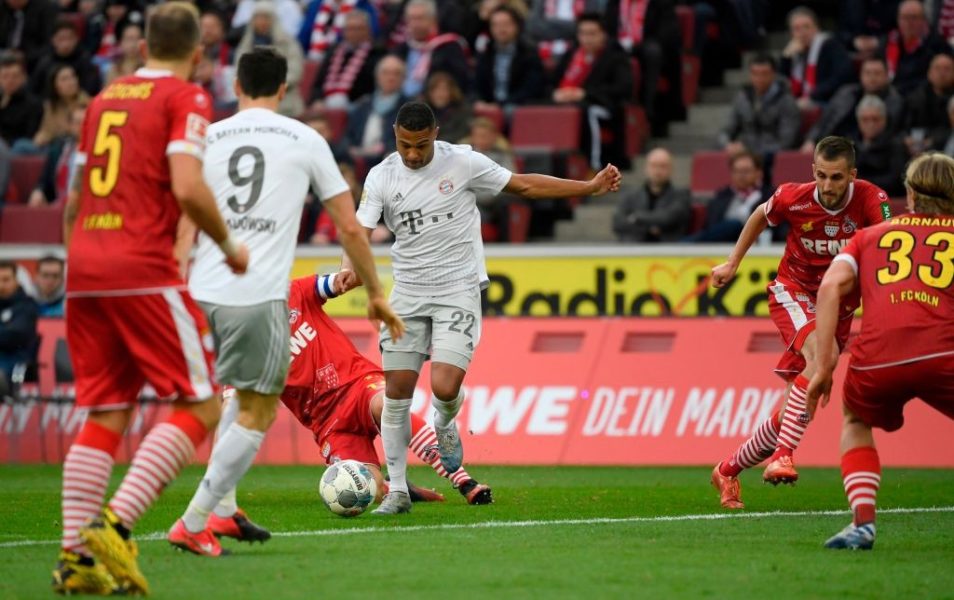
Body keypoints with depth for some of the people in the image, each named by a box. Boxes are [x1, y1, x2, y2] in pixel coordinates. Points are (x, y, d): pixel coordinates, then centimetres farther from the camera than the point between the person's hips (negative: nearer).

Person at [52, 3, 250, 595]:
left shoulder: (104, 99, 18)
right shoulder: (186, 100, -2)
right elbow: (188, 189, -15)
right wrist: (230, 246, 0)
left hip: (84, 267, 7)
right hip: (143, 270, -7)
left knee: (104, 415, 10)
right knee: (199, 407, -1)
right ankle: (116, 524, -16)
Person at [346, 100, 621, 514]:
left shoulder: (462, 162, -6)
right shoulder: (381, 177, -1)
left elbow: (524, 185, 3)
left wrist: (591, 187, 1)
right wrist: (350, 270, -30)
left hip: (458, 290, -3)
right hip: (407, 293, 3)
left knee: (444, 387, -18)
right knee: (396, 393, -2)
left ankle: (444, 426, 20)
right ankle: (398, 491, 10)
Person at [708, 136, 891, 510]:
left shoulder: (870, 200, -19)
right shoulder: (793, 198, -16)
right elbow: (761, 216, 7)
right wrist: (733, 262, 13)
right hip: (794, 292, -2)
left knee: (797, 408, 2)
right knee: (820, 355, -34)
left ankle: (729, 470, 22)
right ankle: (782, 455, -38)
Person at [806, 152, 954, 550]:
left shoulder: (871, 236, 25)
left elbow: (831, 286, 9)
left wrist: (824, 367, 6)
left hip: (875, 358, 2)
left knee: (856, 422, 32)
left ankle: (863, 521, 13)